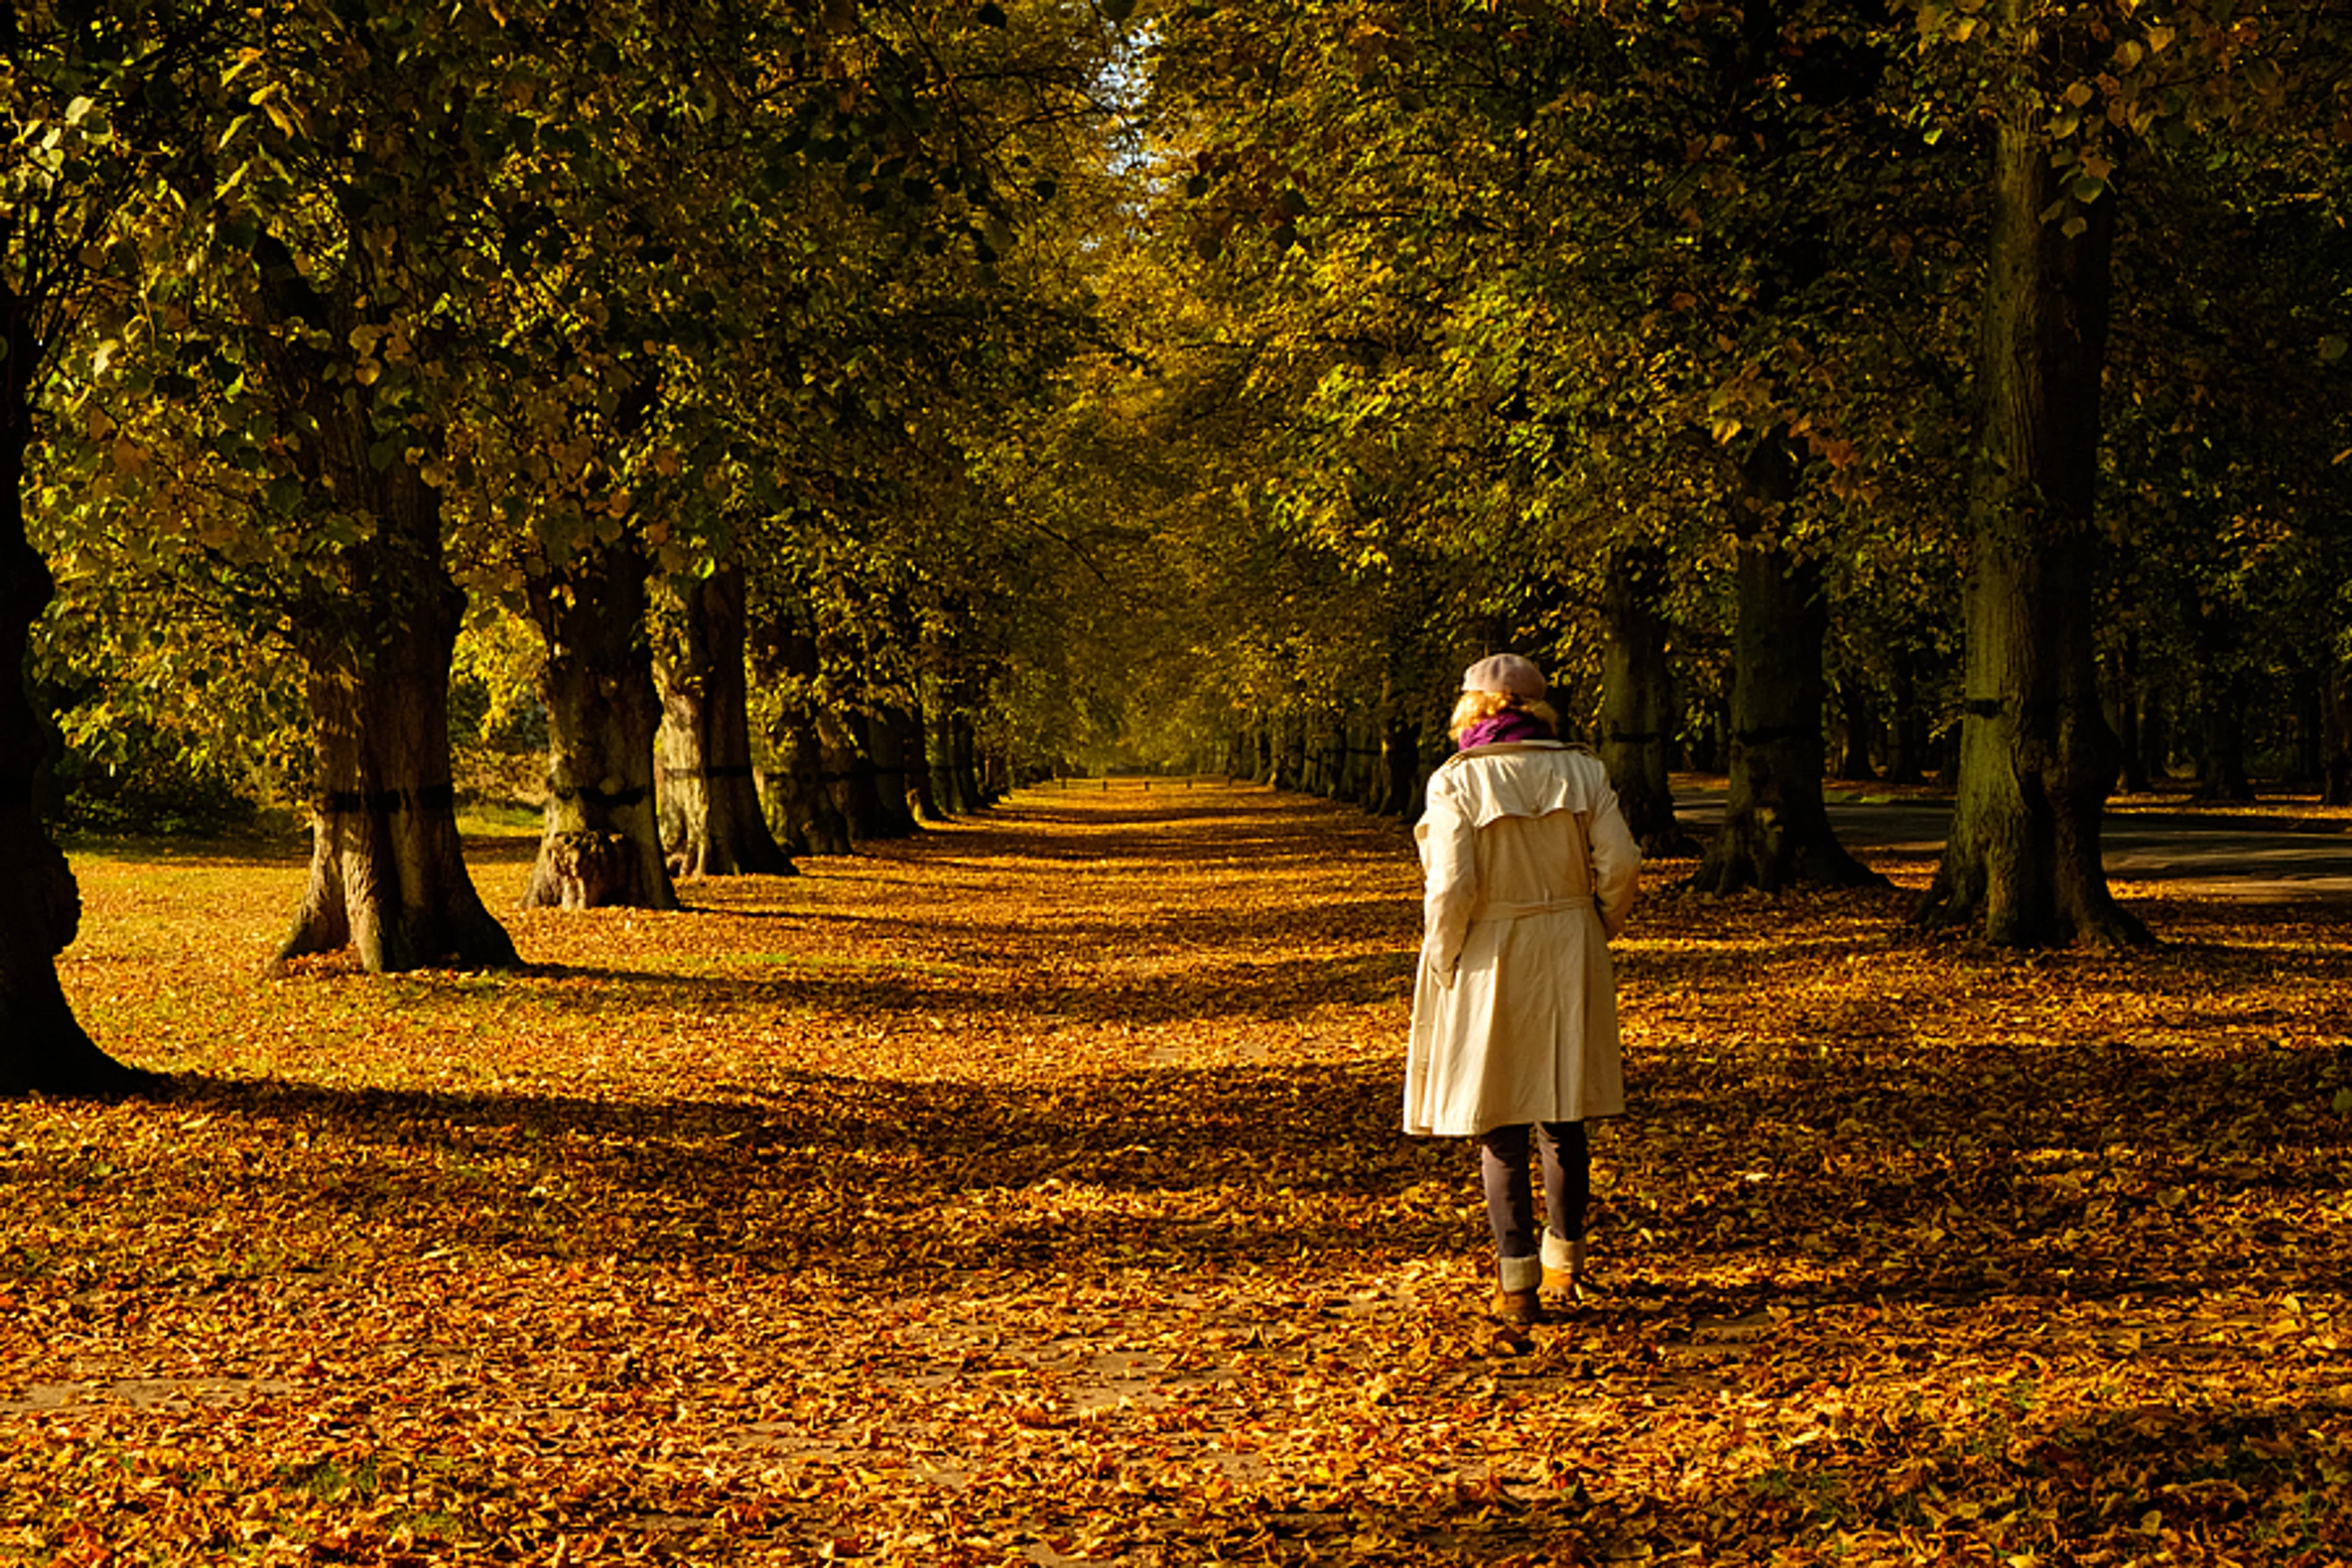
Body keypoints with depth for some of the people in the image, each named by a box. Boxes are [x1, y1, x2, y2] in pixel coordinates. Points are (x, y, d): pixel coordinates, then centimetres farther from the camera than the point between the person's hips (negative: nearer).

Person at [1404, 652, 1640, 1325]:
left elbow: (1452, 886, -16)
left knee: (1499, 1125, 4)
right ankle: (1565, 1255, 26)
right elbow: (1620, 862, -4)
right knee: (1564, 1115, 17)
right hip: (1568, 956, 3)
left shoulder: (1455, 783, -11)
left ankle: (1518, 1281, 6)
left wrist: (1441, 960, -3)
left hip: (1489, 964, -3)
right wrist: (1596, 932, 10)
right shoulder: (1580, 771, -1)